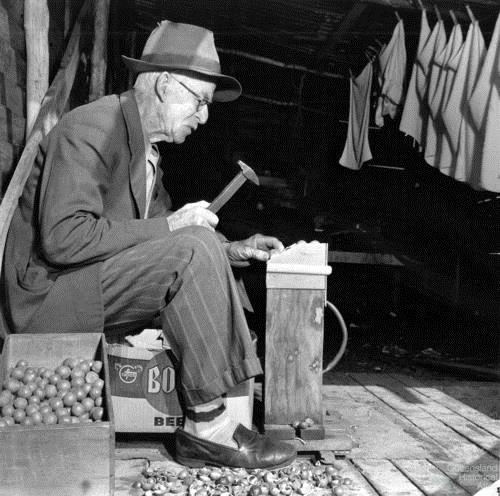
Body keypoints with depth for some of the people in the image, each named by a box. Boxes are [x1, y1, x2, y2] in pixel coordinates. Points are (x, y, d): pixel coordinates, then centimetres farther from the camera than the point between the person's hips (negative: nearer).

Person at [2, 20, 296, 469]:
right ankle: (207, 426, -16)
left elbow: (158, 222, 17)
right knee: (193, 252, -24)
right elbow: (63, 239, -27)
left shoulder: (147, 145, 13)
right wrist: (169, 226, -23)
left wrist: (229, 249, 3)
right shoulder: (90, 129, -16)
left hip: (91, 288, 10)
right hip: (50, 293, -10)